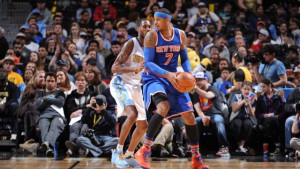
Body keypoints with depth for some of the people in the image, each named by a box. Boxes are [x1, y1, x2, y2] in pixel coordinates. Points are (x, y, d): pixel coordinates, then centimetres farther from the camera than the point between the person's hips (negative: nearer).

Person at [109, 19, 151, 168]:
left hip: (135, 87, 8)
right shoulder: (131, 44, -13)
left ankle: (129, 156, 26)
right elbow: (114, 68, -19)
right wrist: (135, 69, -31)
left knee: (143, 125, 10)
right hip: (121, 83, -8)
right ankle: (117, 153, -23)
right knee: (132, 114, -30)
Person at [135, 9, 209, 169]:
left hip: (173, 79, 5)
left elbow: (184, 59, 12)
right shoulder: (152, 35, -13)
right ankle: (144, 150, -26)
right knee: (163, 108, -33)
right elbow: (148, 63, -17)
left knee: (189, 116, 4)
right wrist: (167, 74, -32)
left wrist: (188, 74, -9)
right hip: (154, 78, -5)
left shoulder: (180, 35, 0)